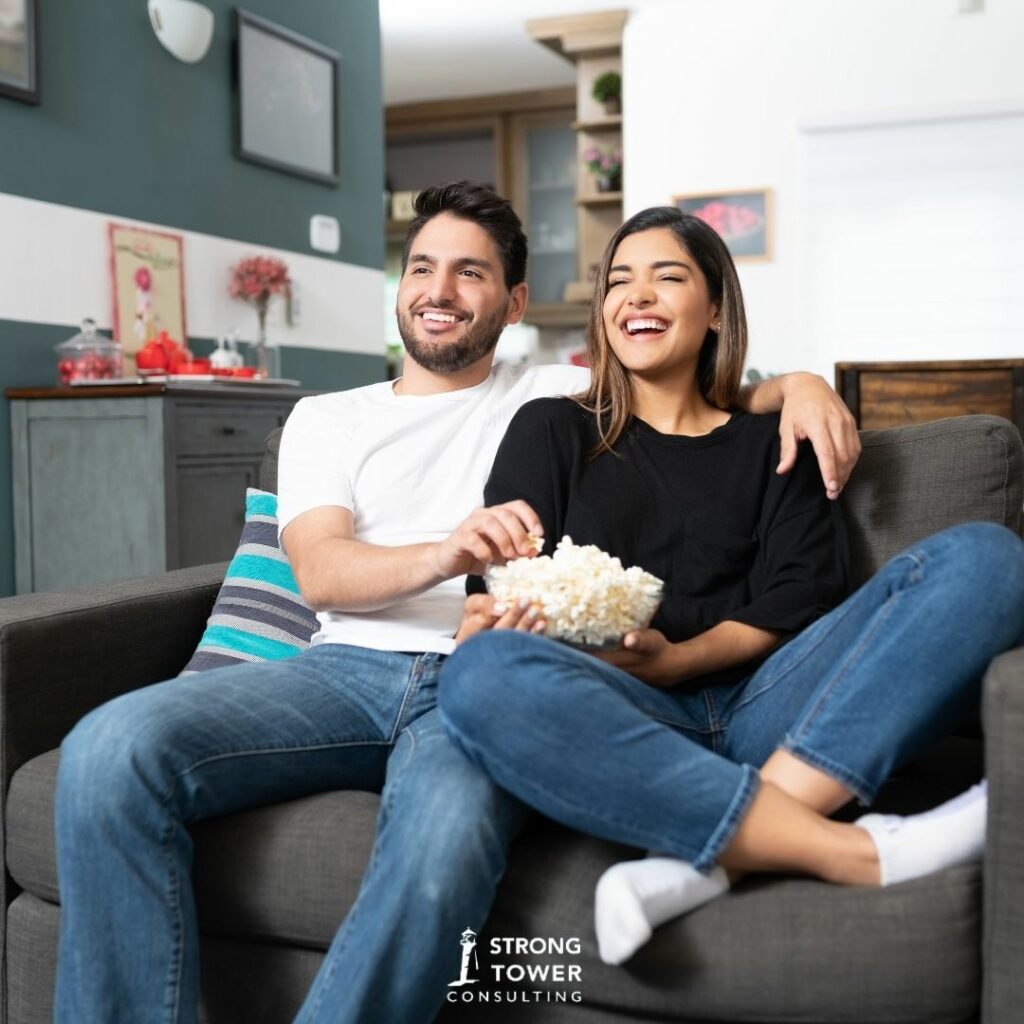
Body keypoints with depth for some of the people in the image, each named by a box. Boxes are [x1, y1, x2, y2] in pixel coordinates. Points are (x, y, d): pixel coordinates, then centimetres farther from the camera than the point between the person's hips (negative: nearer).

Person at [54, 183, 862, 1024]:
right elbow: (319, 573, 4)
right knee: (110, 752, -26)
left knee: (442, 854, -38)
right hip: (348, 667, 2)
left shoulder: (563, 398, 19)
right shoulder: (327, 418, 21)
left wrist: (797, 385, -3)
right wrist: (441, 556, -18)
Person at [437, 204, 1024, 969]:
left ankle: (710, 856, -32)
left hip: (755, 711, 2)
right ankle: (853, 851, -34)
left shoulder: (771, 442, 21)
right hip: (622, 720, -1)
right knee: (481, 677, -35)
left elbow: (801, 598, 6)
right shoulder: (552, 431, 19)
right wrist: (492, 621, -18)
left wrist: (678, 657, -12)